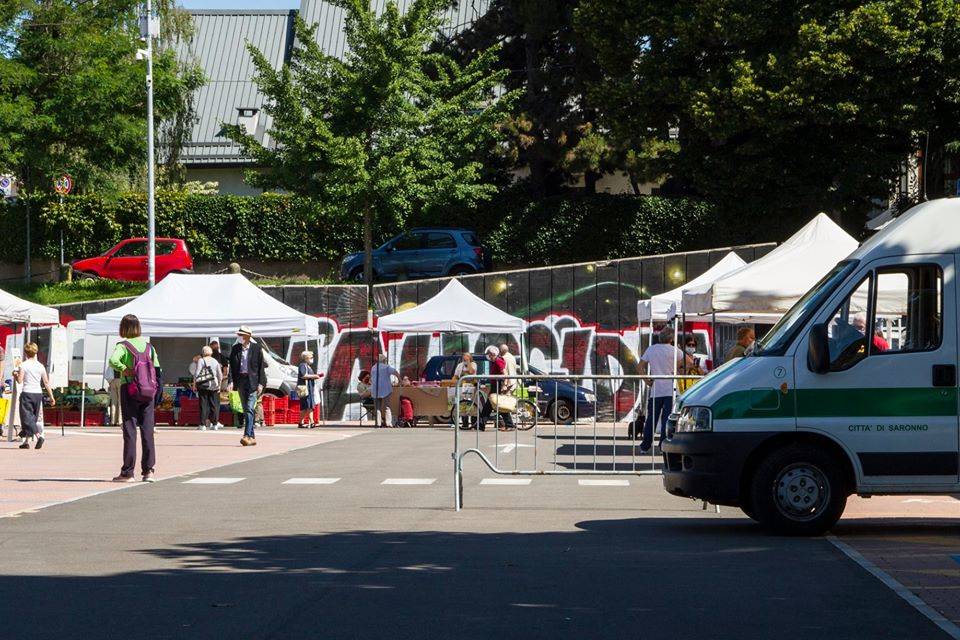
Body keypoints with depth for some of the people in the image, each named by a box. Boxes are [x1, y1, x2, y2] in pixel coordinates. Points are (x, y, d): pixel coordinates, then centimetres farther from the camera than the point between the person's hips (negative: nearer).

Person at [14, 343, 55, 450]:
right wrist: (51, 396, 11)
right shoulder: (40, 366, 6)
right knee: (33, 417, 14)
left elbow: (20, 381, -10)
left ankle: (38, 436, -26)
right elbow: (46, 382, 7)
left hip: (27, 393, -5)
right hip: (38, 393, 5)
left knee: (27, 417, -5)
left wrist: (15, 375, 11)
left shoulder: (23, 365, -7)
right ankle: (26, 441, 18)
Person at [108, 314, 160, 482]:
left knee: (130, 430, -1)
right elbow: (157, 368, 6)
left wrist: (125, 370, -13)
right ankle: (148, 470, 5)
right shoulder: (148, 346, 8)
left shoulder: (123, 345, -6)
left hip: (129, 390, -4)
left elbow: (113, 360, -26)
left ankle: (128, 472, 0)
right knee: (147, 430, 7)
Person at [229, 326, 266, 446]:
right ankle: (252, 437, 14)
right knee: (246, 410, 8)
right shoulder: (235, 349, 7)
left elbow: (261, 367, -1)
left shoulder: (256, 349, -2)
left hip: (252, 381, -4)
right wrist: (234, 383, 4)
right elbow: (232, 367, 10)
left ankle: (247, 435, -19)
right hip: (241, 381, 4)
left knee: (250, 409, -14)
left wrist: (260, 383, -7)